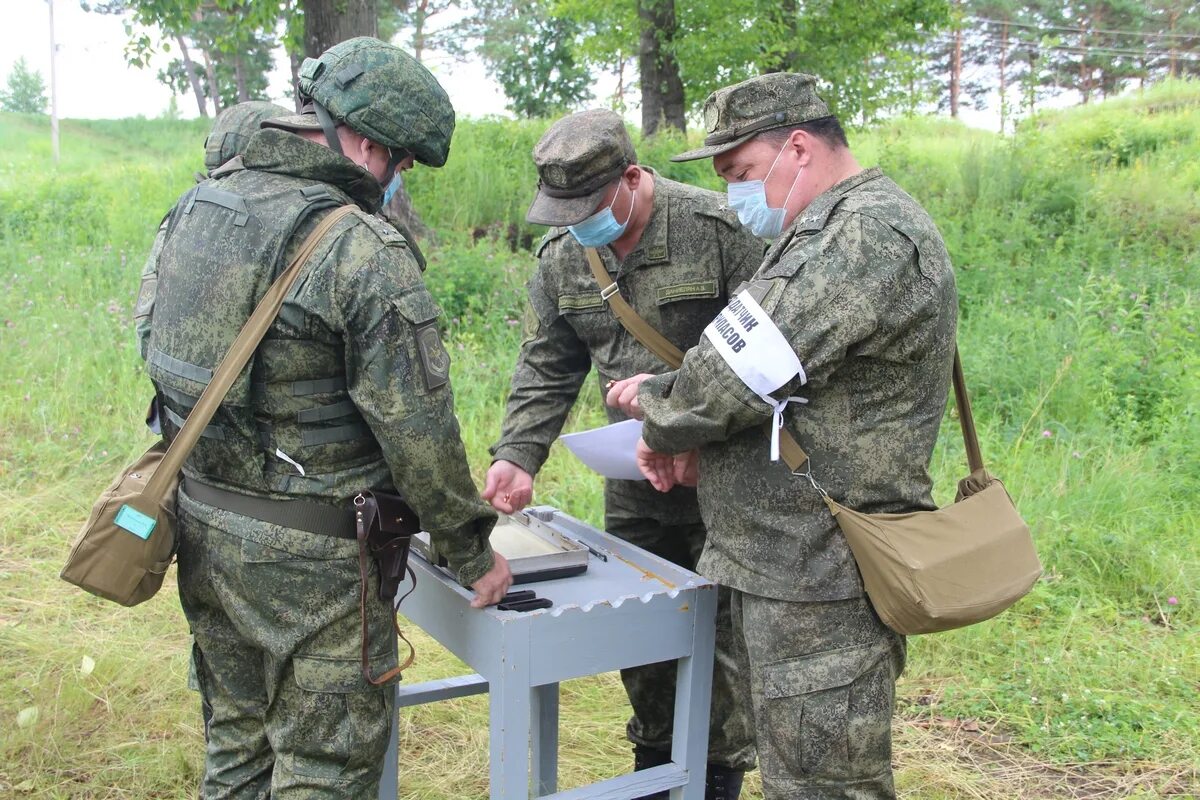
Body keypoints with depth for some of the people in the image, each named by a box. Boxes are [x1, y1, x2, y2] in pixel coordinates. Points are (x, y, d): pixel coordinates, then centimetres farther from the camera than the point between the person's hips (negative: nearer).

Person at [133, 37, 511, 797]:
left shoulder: (197, 206, 4)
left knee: (238, 739, 24)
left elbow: (155, 335, 13)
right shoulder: (365, 252, -20)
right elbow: (417, 427, -18)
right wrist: (471, 552, -5)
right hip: (311, 555, -8)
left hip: (203, 521, 8)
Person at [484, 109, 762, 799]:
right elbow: (547, 369, 4)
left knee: (721, 630, 5)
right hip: (633, 474, 6)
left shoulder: (719, 228, -18)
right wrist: (517, 455, -9)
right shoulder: (562, 253, 0)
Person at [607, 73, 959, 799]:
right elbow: (754, 364, 19)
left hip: (823, 582, -10)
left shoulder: (873, 234, -18)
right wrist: (670, 403, 1)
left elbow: (745, 367, -24)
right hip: (781, 563, 10)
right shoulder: (826, 233, 17)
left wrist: (662, 421, -5)